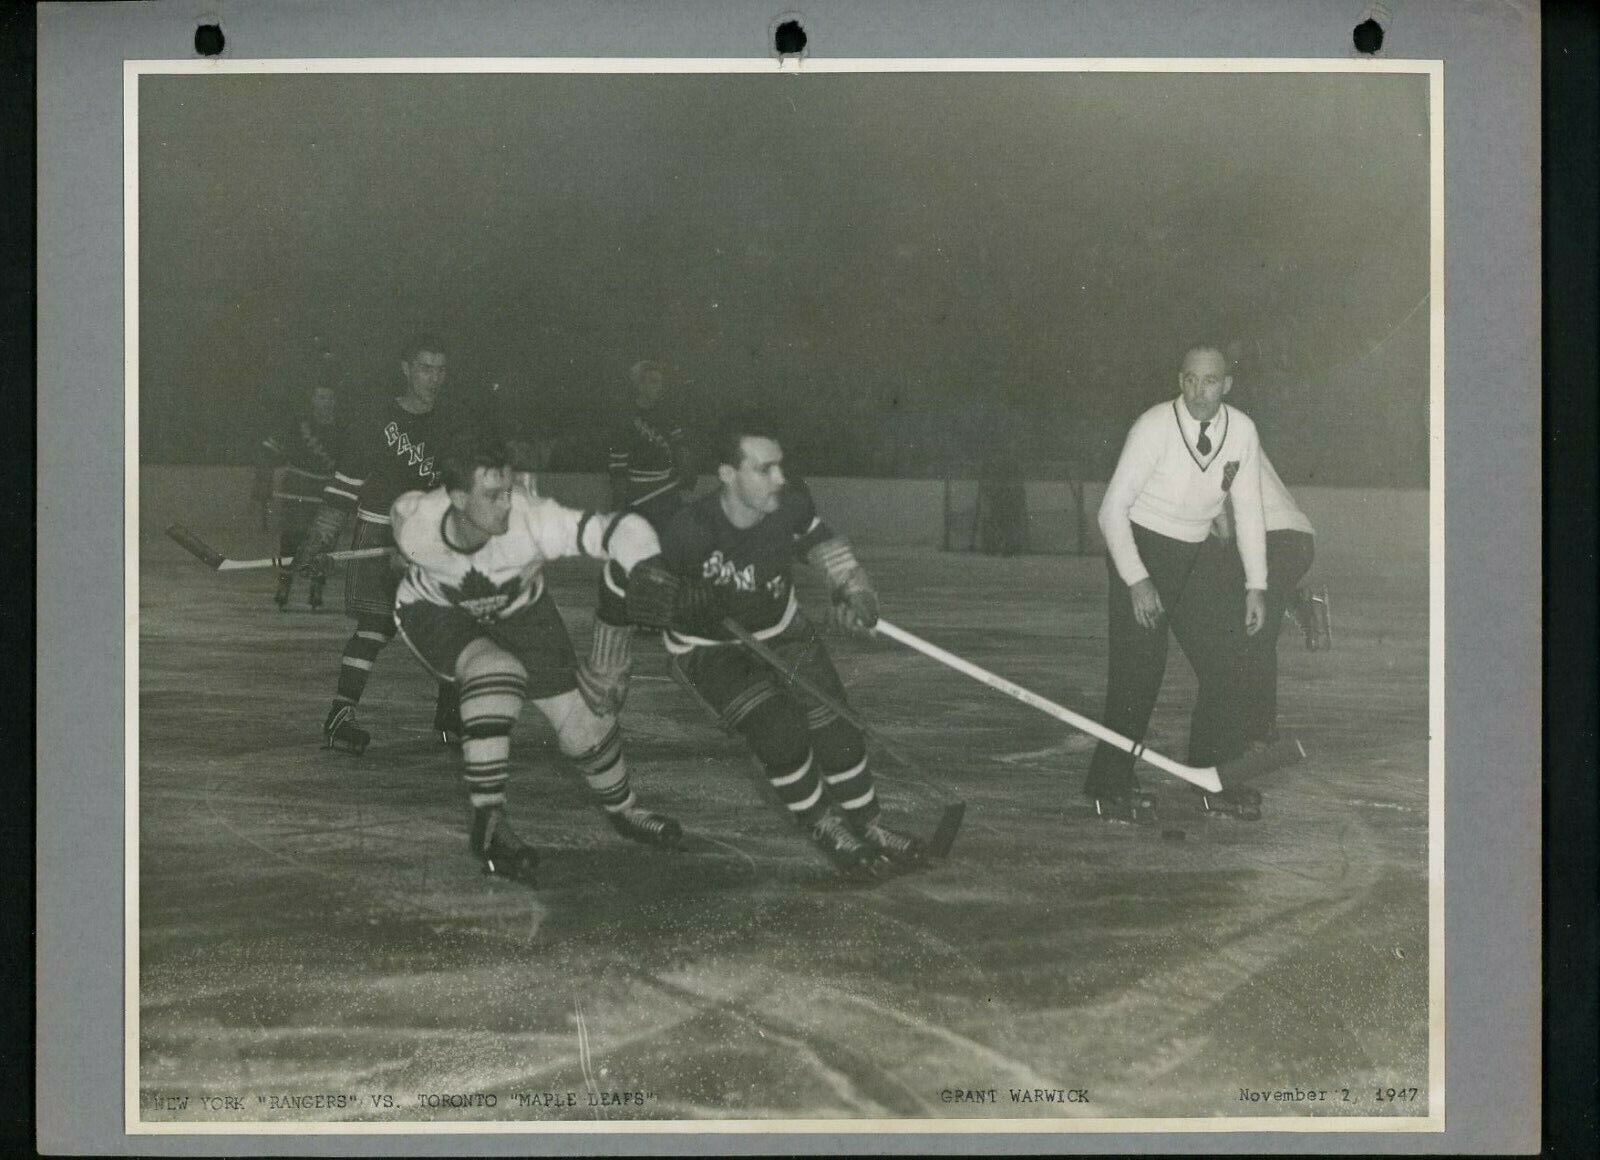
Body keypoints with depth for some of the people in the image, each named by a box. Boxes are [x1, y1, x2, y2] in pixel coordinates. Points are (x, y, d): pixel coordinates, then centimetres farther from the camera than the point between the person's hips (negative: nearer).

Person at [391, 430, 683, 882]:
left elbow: (620, 530, -47)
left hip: (517, 611, 2)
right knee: (496, 671, -34)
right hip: (434, 613, -2)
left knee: (582, 719, -1)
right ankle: (487, 821, -25)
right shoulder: (411, 523, -32)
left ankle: (622, 809, 31)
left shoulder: (532, 519, -39)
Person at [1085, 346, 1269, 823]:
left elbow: (1248, 510, 5)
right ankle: (1110, 787, -3)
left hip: (1194, 556, 6)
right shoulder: (1154, 427, -19)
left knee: (1223, 666, 3)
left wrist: (1256, 586, 2)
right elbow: (1113, 509, -18)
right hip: (1139, 550, -5)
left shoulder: (1241, 430, -4)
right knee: (1139, 668, -12)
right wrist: (1137, 581, -24)